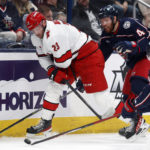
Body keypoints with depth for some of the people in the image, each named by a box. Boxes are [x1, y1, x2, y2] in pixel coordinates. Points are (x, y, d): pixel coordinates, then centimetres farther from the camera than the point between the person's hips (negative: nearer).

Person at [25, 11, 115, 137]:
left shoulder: (54, 34, -30)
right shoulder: (37, 38, 3)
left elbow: (63, 61, -27)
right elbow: (43, 57, 10)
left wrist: (57, 67, -4)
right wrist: (52, 70, -10)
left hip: (89, 55, -10)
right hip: (71, 60, 10)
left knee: (98, 91, -14)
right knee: (54, 86, 6)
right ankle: (45, 123, 14)